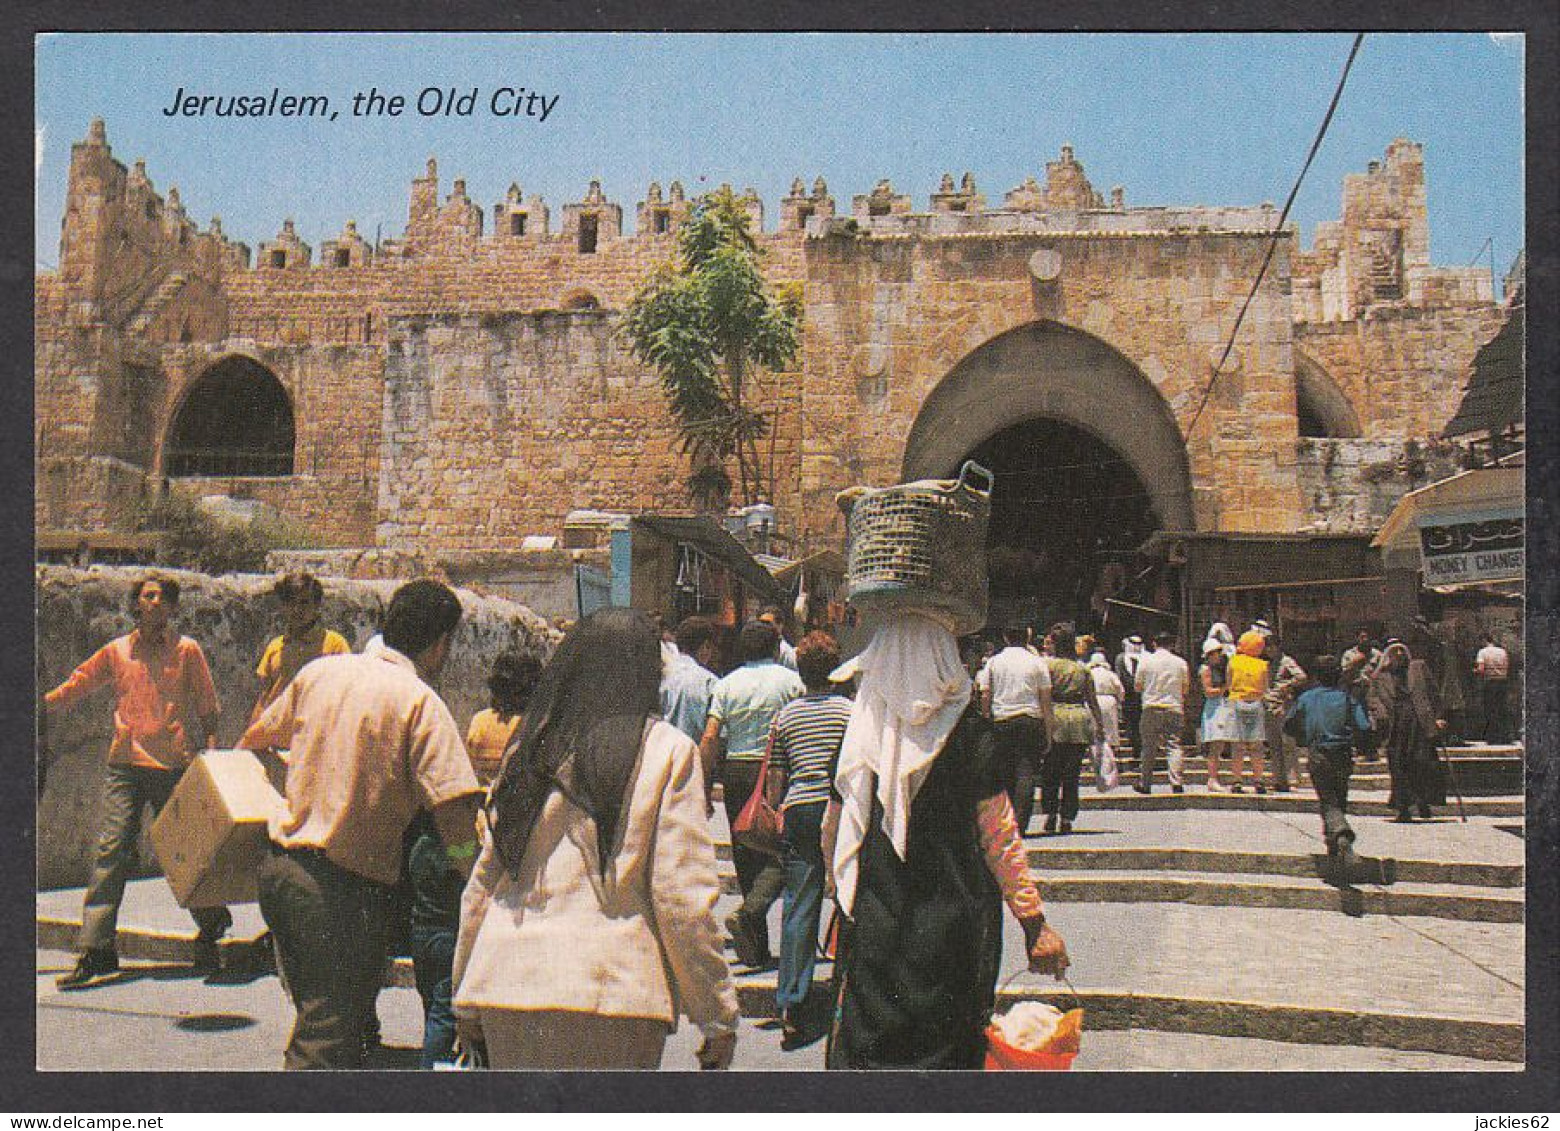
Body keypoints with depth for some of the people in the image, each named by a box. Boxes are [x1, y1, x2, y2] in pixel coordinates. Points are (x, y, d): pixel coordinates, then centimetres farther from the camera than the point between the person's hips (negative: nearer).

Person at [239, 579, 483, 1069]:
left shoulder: (320, 671, 6)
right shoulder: (421, 703, -12)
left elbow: (256, 737, 25)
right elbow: (455, 813, -20)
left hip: (279, 866, 7)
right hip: (345, 889, -7)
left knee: (317, 1017, 23)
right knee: (327, 1044, -1)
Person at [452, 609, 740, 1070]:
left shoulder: (529, 753, 12)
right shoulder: (668, 750, -1)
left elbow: (482, 884, 14)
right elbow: (684, 897, -6)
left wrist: (467, 1002, 22)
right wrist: (718, 1016, 1)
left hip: (509, 983, 5)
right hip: (613, 989, -4)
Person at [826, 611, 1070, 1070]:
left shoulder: (858, 731, -1)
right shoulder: (969, 731, -9)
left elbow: (834, 830, 6)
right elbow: (1001, 837, -7)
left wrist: (845, 894, 21)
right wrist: (1034, 923, -1)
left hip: (872, 923, 2)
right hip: (953, 920, -2)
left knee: (863, 1038, 12)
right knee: (946, 1041, 10)